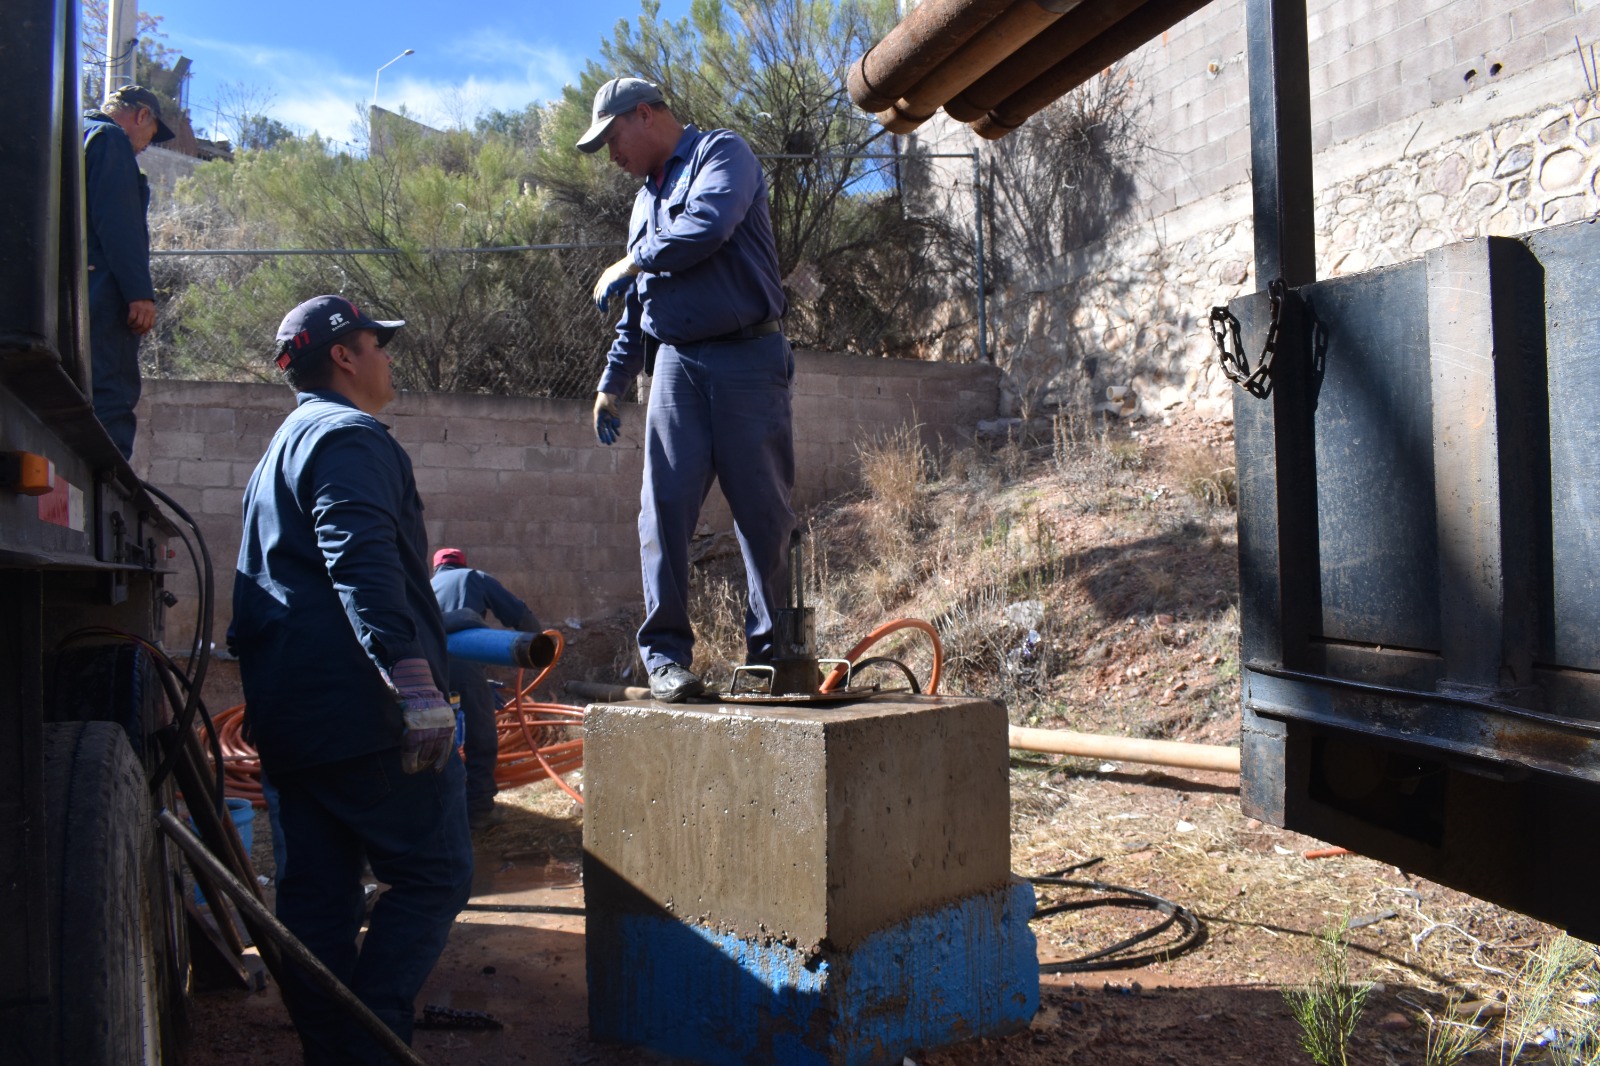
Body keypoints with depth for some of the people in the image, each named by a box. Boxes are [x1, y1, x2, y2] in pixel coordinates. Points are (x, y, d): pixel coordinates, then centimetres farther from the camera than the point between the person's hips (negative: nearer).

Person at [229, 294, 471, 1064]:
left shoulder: (280, 450, 26)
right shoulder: (350, 436, -7)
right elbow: (361, 560, -25)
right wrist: (412, 672, -33)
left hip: (289, 713, 10)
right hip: (361, 707, -10)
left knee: (318, 893, 11)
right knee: (435, 873, -5)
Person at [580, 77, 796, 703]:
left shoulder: (722, 152, 3)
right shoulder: (647, 199, 25)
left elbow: (708, 225, -18)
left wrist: (630, 265, -5)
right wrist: (612, 382, 26)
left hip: (748, 358, -6)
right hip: (676, 363, 6)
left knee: (764, 510, -3)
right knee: (665, 506, -7)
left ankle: (770, 654, 5)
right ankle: (665, 653, -3)